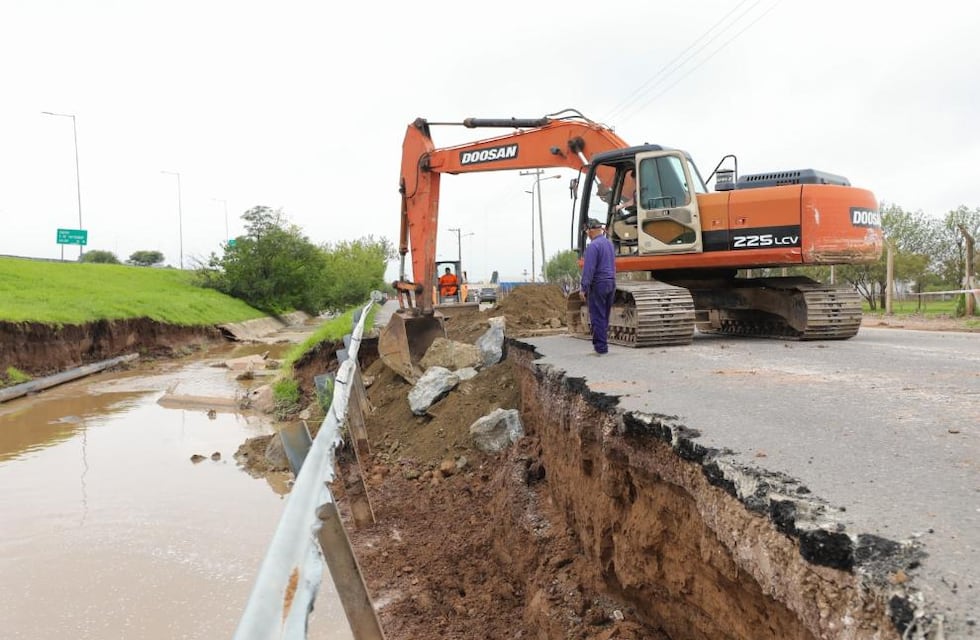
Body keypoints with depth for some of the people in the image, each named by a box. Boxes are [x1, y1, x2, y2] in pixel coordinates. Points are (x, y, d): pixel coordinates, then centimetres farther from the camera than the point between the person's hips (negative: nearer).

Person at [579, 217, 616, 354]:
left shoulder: (593, 246, -15)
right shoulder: (609, 243, 12)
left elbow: (589, 268, -18)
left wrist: (584, 288, -16)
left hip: (598, 284, -8)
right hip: (611, 283, 8)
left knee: (597, 317, -3)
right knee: (605, 316, 13)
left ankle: (600, 346, -2)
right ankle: (602, 344, 18)